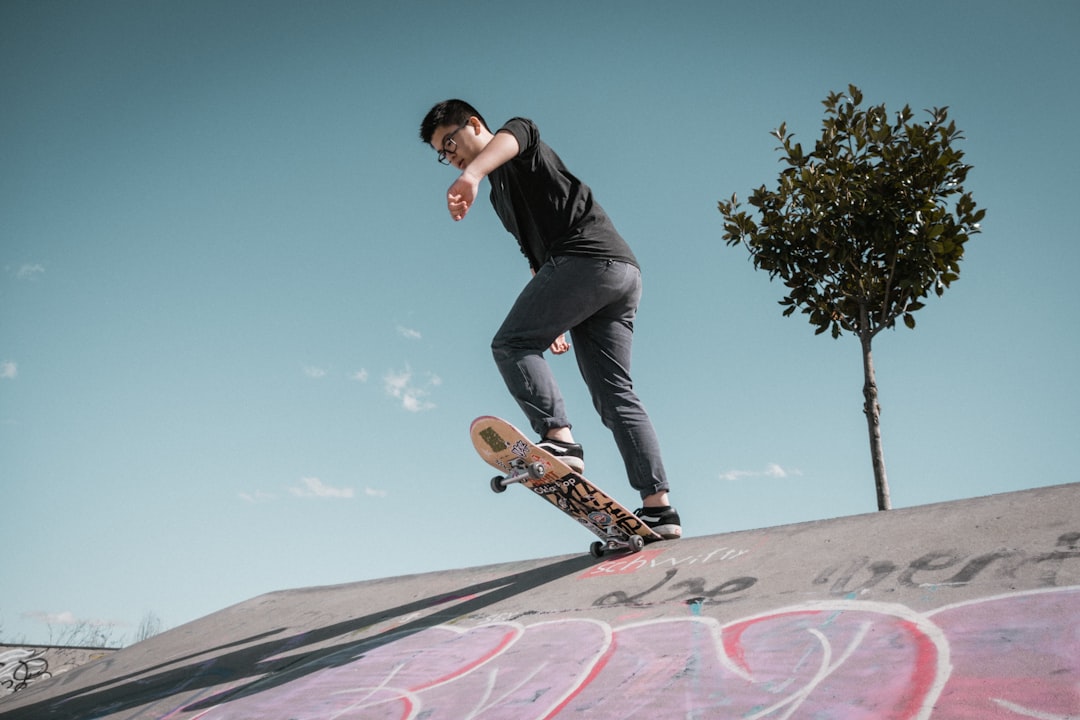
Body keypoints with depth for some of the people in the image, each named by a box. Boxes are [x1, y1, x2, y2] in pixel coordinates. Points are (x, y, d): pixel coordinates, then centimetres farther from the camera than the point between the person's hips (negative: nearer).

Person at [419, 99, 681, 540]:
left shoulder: (523, 150, 10)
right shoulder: (502, 194, 34)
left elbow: (510, 137, -17)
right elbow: (537, 259, 36)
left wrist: (471, 176, -39)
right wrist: (551, 321, 28)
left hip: (589, 256, -9)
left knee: (511, 344, -13)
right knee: (614, 395, 1)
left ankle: (560, 439, -29)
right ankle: (659, 508, -4)